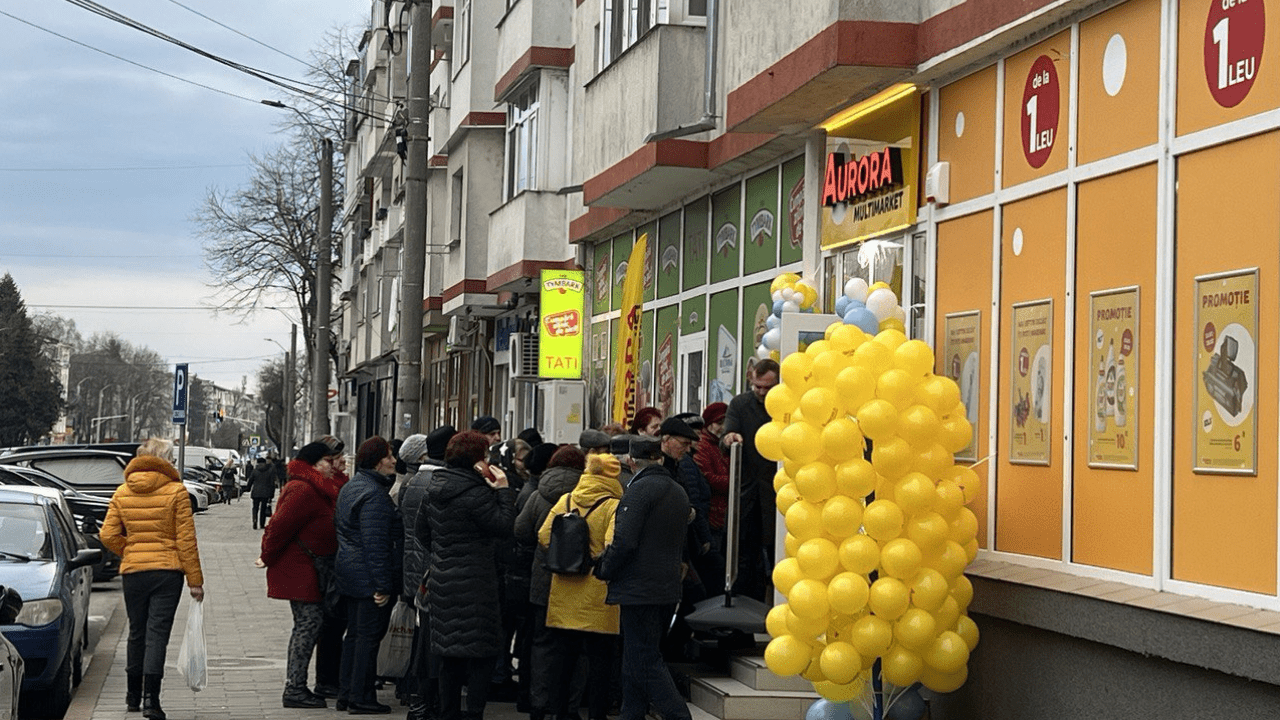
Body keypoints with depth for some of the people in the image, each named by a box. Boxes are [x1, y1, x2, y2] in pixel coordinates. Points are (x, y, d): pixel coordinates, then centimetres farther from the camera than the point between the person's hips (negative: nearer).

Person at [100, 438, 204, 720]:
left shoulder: (122, 493, 4)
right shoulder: (175, 491, -6)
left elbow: (108, 535, 0)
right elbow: (186, 539, -7)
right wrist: (195, 580, -4)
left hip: (132, 570, 3)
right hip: (168, 570, -3)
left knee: (137, 632, 16)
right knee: (157, 633, -4)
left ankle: (133, 696, 26)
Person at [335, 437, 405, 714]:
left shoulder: (350, 488, 14)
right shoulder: (373, 495, -19)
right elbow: (375, 544, -23)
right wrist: (383, 585, -22)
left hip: (349, 574, 10)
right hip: (369, 577, -10)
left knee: (355, 634, 15)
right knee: (369, 636, -4)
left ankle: (346, 694, 20)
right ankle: (361, 698, 0)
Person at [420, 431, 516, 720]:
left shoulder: (435, 488, 9)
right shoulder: (476, 493, -17)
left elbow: (423, 531, 17)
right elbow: (504, 526, -17)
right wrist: (504, 491, -10)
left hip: (442, 581, 8)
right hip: (473, 584, -8)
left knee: (450, 655, 15)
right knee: (481, 653, -2)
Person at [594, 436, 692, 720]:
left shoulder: (639, 489, -13)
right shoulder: (678, 492, 14)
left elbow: (624, 541, -20)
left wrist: (604, 570, -5)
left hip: (639, 589, -9)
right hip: (668, 588, 9)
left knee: (645, 663, -6)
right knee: (636, 660, 16)